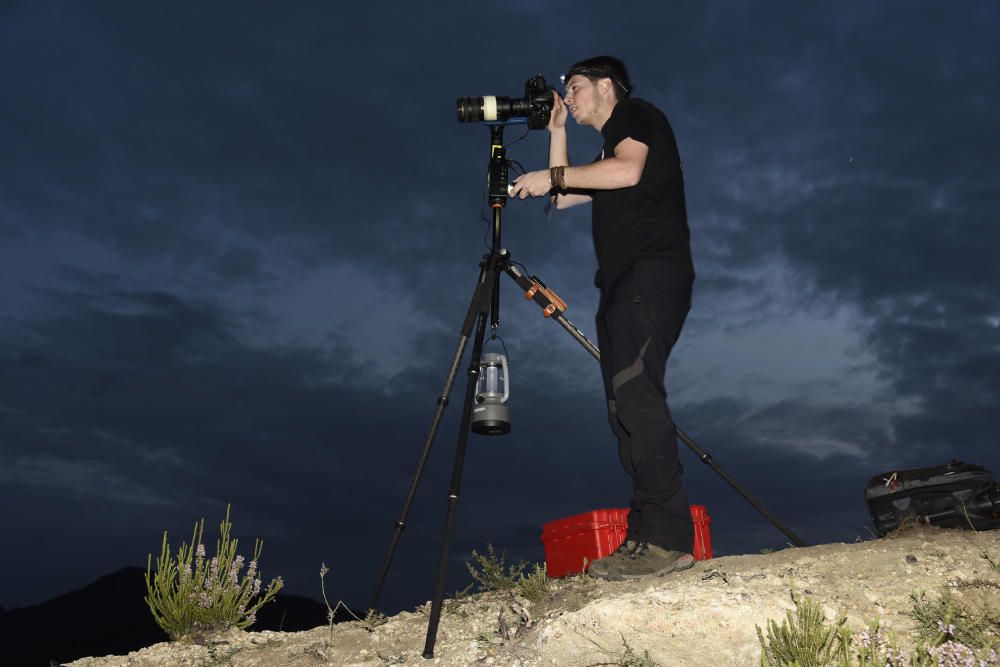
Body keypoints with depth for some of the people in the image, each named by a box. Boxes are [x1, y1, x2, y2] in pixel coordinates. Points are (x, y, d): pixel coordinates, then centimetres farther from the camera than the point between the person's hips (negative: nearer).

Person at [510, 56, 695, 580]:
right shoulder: (607, 151, 32)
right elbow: (563, 198, 31)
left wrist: (552, 175, -5)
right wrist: (556, 131, 29)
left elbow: (627, 171, -13)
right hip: (623, 282, 10)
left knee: (635, 390, -23)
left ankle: (668, 539, -25)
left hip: (652, 271, -10)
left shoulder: (636, 115, 7)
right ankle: (646, 537, -1)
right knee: (626, 403, 0)